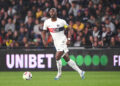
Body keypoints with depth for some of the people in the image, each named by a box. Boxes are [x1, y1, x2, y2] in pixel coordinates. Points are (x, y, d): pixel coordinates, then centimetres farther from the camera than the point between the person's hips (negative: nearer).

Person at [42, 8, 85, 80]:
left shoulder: (61, 21, -10)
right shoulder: (47, 22, 2)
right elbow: (44, 32, 14)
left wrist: (68, 39, -12)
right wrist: (44, 40, -1)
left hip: (62, 41, -5)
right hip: (56, 43, 5)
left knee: (57, 57, -17)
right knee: (67, 59, 6)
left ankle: (59, 74, 3)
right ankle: (80, 71, 15)